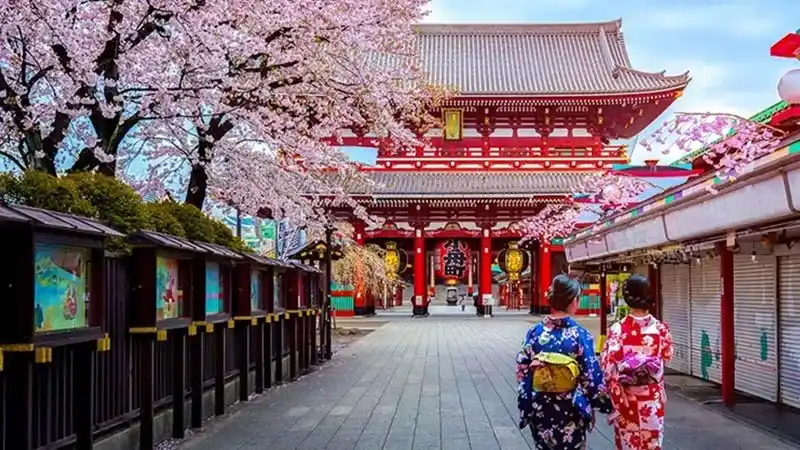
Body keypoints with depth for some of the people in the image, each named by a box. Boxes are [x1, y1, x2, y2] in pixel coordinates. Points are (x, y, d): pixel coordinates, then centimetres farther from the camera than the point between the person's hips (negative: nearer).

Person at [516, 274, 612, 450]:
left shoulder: (535, 332, -7)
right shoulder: (580, 335, -14)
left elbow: (522, 371, -2)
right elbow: (592, 378, -11)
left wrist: (525, 406, 9)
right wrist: (607, 405, 3)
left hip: (540, 410, 3)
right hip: (570, 411, -3)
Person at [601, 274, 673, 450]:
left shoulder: (618, 329, -16)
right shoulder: (660, 328, -8)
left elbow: (608, 366, -16)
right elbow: (667, 356, 8)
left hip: (626, 399, -2)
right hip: (653, 399, 2)